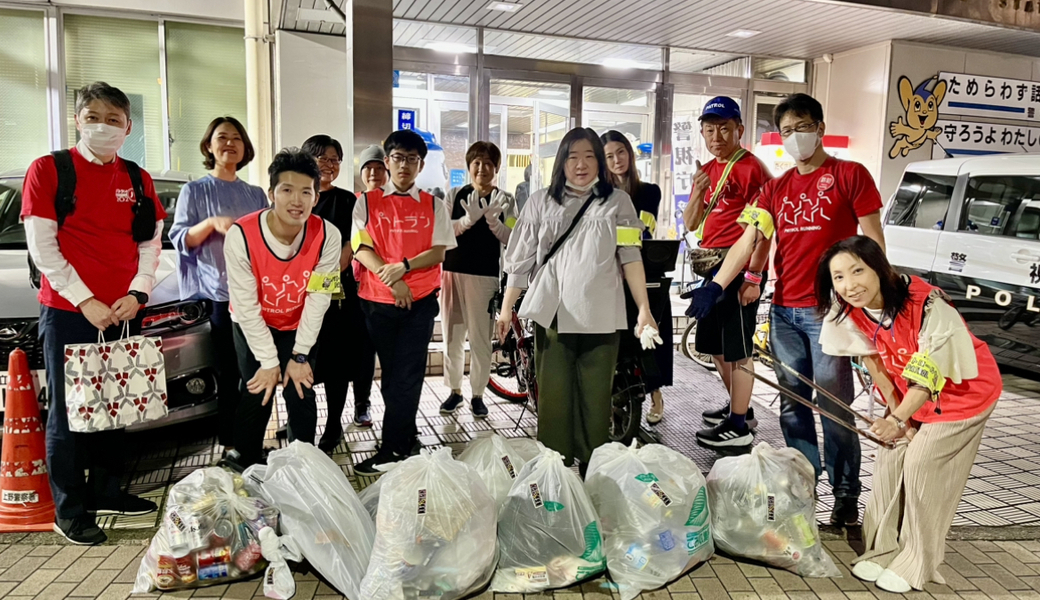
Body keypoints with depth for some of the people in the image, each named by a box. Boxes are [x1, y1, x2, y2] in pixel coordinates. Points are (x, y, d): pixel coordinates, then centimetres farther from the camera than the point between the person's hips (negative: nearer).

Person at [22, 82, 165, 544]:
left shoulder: (138, 179, 10)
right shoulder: (48, 169, -2)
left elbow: (152, 242, 10)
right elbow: (41, 247, -7)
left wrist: (137, 293, -5)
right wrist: (85, 301, -14)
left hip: (122, 312, 4)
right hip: (67, 312, -4)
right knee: (68, 413, 2)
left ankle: (106, 490, 28)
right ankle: (70, 511, 13)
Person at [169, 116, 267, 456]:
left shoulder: (256, 194, 15)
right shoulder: (195, 190, 5)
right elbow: (179, 240, -3)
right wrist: (212, 223, -19)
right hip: (220, 292, -3)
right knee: (229, 371, -1)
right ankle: (230, 442, 11)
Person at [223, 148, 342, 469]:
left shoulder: (327, 236, -26)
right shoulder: (242, 235, -30)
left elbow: (318, 299, -18)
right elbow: (246, 305, -22)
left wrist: (300, 355, -14)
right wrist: (268, 361, -17)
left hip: (298, 326, 1)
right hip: (252, 326, -1)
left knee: (301, 395, -2)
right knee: (257, 394, -2)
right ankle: (246, 461, 22)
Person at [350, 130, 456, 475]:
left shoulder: (433, 205, 7)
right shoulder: (367, 202, 5)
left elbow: (439, 251, -2)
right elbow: (361, 248, -5)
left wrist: (404, 266, -18)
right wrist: (391, 278, -18)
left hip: (420, 300, -1)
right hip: (377, 299, 1)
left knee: (406, 375, -5)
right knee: (391, 372, 11)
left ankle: (393, 449, 0)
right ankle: (407, 435, 27)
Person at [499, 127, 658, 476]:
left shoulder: (617, 202, 9)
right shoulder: (540, 203, 11)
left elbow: (631, 258, 0)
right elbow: (521, 262, 11)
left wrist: (644, 310, -9)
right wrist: (506, 309, 8)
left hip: (600, 318, 0)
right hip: (552, 315, 1)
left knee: (596, 401, 3)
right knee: (553, 399, 3)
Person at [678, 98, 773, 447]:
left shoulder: (752, 168, -9)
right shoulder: (707, 170, 15)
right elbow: (691, 225, 13)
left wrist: (754, 276, -19)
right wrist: (698, 192, -5)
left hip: (740, 269, -9)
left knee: (737, 347, -4)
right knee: (714, 345, 16)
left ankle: (738, 426, 5)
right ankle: (739, 407, 32)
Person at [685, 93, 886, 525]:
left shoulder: (850, 175, 1)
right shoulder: (776, 189, 15)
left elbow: (873, 242, -3)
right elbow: (748, 240, 6)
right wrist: (715, 286, -6)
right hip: (784, 310, 6)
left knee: (834, 406, -1)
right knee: (792, 405, 13)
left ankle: (846, 495, 14)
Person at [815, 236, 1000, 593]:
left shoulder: (927, 305, -35)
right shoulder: (852, 312, -17)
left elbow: (930, 375, -30)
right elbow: (874, 362, -5)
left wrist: (899, 418, -39)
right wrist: (896, 412, -4)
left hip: (963, 391, -6)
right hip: (910, 393, 6)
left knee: (921, 465, -7)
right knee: (890, 461, 2)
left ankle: (918, 565, 10)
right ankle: (883, 550, 18)